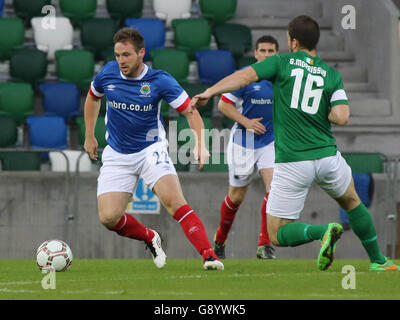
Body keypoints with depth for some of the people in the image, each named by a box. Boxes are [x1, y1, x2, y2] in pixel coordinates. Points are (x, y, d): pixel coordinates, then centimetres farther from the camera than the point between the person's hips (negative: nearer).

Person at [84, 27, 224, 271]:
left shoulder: (160, 81, -14)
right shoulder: (107, 74, -5)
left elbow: (190, 112, -9)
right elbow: (93, 98, 17)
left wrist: (200, 143, -25)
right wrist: (90, 137, 18)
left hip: (151, 149, -3)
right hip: (117, 156, 3)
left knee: (173, 200, -27)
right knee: (108, 218, -10)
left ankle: (209, 255, -28)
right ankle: (150, 238, 19)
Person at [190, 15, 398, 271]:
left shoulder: (282, 62, 0)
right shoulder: (332, 75, 5)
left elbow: (244, 76, -13)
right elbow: (341, 117, -7)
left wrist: (209, 92, -12)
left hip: (291, 162, -3)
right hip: (327, 155, 3)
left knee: (278, 235, 4)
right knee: (351, 201, 33)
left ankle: (323, 231, -22)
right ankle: (377, 260, 38)